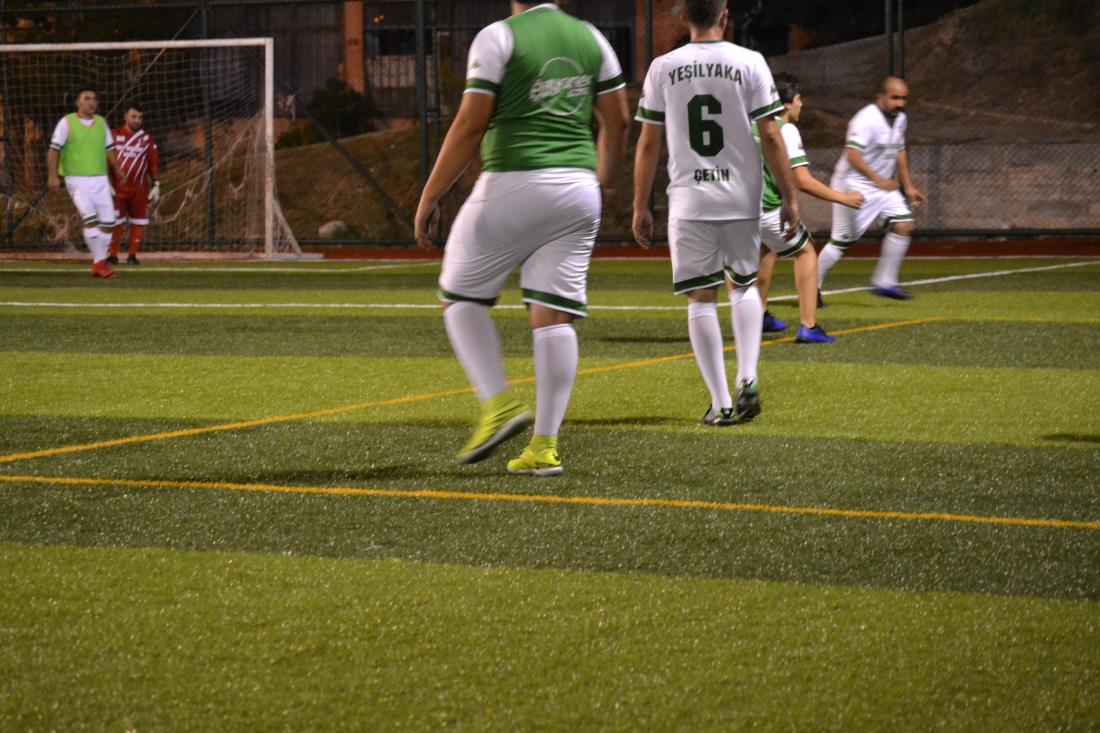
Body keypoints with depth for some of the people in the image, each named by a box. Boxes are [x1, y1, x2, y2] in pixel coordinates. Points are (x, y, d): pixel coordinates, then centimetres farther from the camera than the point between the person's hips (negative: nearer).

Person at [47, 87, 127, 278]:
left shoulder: (101, 122, 12)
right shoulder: (66, 122, -3)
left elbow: (109, 149, 22)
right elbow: (54, 150, -4)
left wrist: (117, 169, 14)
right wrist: (53, 175, -12)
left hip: (100, 180, 5)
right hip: (77, 180, -5)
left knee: (108, 222, 0)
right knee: (90, 218, -22)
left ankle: (100, 263, 11)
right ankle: (99, 262, -20)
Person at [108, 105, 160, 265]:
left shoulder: (147, 138, 7)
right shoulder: (114, 135, 3)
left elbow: (153, 163, 8)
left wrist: (155, 185, 3)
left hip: (139, 188, 2)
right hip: (117, 187, -2)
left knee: (139, 222, 1)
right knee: (115, 222, -5)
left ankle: (132, 255, 10)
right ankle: (112, 255, 3)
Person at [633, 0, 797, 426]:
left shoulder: (663, 68, 1)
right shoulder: (749, 63, -3)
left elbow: (648, 144, 3)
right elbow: (770, 137, -4)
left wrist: (640, 207, 9)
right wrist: (789, 197, 2)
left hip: (689, 200, 0)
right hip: (741, 198, 0)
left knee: (700, 298, 5)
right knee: (744, 285, 20)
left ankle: (721, 403, 3)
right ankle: (747, 379, 3)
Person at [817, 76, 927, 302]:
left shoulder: (900, 118, 7)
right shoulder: (867, 119, -21)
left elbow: (899, 152, 21)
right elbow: (852, 155, -29)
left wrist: (908, 187, 19)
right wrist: (878, 180, -27)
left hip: (882, 186, 8)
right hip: (854, 185, -8)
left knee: (903, 225, -7)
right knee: (841, 241, -5)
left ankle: (884, 282, 1)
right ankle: (813, 287, 10)